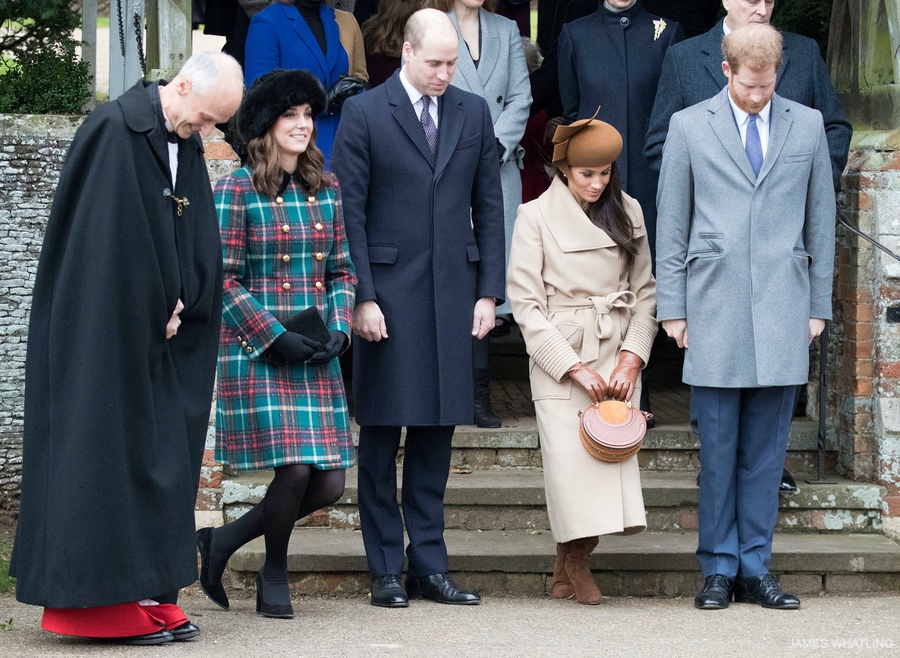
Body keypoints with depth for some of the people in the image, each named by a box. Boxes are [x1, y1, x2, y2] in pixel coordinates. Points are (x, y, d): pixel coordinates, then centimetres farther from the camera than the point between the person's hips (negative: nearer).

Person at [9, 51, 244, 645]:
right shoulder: (114, 132, -16)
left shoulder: (186, 144, 9)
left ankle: (150, 593, 13)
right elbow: (116, 240, -19)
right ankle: (102, 601, -1)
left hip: (157, 334, 8)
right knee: (107, 453, -5)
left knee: (160, 456, 8)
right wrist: (158, 312, -12)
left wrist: (178, 308, -3)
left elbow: (197, 242, 11)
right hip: (105, 334, -8)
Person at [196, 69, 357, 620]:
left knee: (330, 484, -1)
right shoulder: (237, 191, -3)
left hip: (317, 356, 6)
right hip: (256, 352, -6)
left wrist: (339, 330, -1)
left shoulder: (325, 189, 13)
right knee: (294, 469, -15)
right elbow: (223, 279, -6)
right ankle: (275, 576, 12)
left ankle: (225, 540, 20)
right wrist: (275, 336, -13)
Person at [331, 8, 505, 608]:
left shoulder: (474, 113, 10)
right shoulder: (365, 114, -2)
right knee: (382, 434, 1)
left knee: (438, 430, 6)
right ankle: (386, 571, 6)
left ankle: (429, 564, 12)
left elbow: (489, 206, 11)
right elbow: (350, 212, -4)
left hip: (453, 294, 3)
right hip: (388, 292, -3)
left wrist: (489, 291, 5)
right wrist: (362, 297, -10)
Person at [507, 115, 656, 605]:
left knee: (615, 450, -8)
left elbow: (645, 291, 10)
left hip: (618, 356, 3)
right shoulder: (535, 217, -3)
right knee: (570, 458, -12)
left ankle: (572, 566, 6)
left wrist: (632, 357, -4)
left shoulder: (628, 212, 9)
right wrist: (575, 367, -11)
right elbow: (525, 303, -6)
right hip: (559, 355, -3)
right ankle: (572, 564, 8)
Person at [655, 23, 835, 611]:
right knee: (718, 449, 0)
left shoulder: (807, 125, 9)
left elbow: (820, 221, 12)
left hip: (782, 312, 1)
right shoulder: (689, 126, 5)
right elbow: (671, 225, 7)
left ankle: (756, 568, 10)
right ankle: (719, 568, 8)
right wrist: (672, 308, 3)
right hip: (714, 312, -1)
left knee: (766, 450, 3)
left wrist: (819, 304, 10)